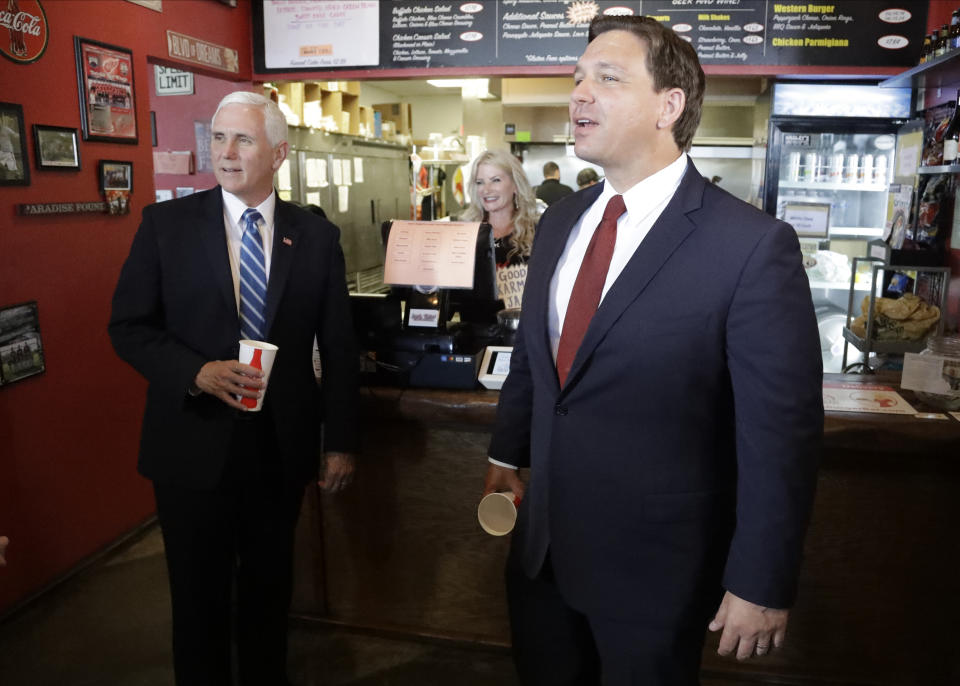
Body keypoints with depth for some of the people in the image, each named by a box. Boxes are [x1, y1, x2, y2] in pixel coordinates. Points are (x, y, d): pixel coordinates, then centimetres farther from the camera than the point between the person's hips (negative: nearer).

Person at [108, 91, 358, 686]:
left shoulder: (317, 236, 0)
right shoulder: (166, 223, -3)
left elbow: (338, 347, 2)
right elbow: (129, 327, -2)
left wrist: (341, 442, 1)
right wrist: (197, 372, -20)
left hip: (282, 445, 1)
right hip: (193, 441, -1)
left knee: (270, 587, 18)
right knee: (199, 594, 14)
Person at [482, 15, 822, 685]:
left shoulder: (754, 245, -19)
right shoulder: (560, 223, 1)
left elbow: (781, 431, -16)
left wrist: (762, 584, -11)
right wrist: (507, 453, 20)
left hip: (656, 563, -5)